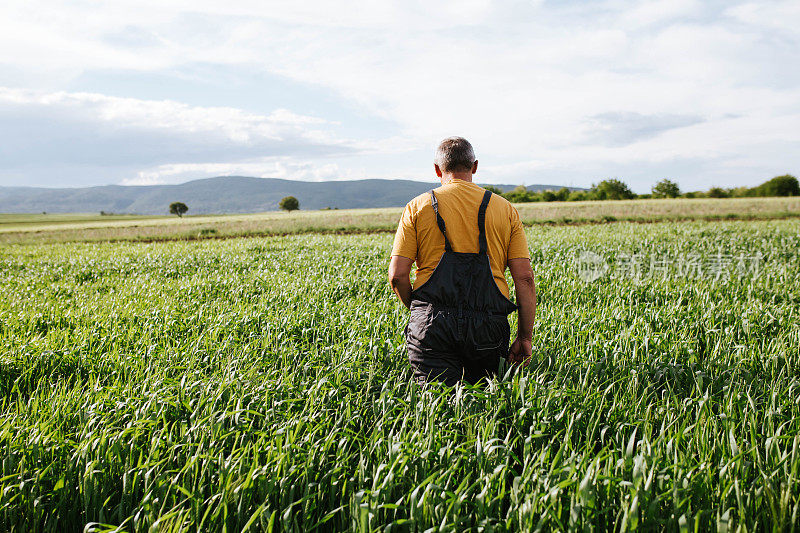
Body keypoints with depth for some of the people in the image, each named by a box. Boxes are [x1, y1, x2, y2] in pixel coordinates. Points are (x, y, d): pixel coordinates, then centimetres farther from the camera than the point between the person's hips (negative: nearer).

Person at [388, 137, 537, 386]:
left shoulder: (418, 207, 8)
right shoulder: (505, 209, 11)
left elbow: (397, 275, 0)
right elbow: (525, 278, 4)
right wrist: (525, 337, 9)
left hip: (431, 325, -1)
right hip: (487, 328, 1)